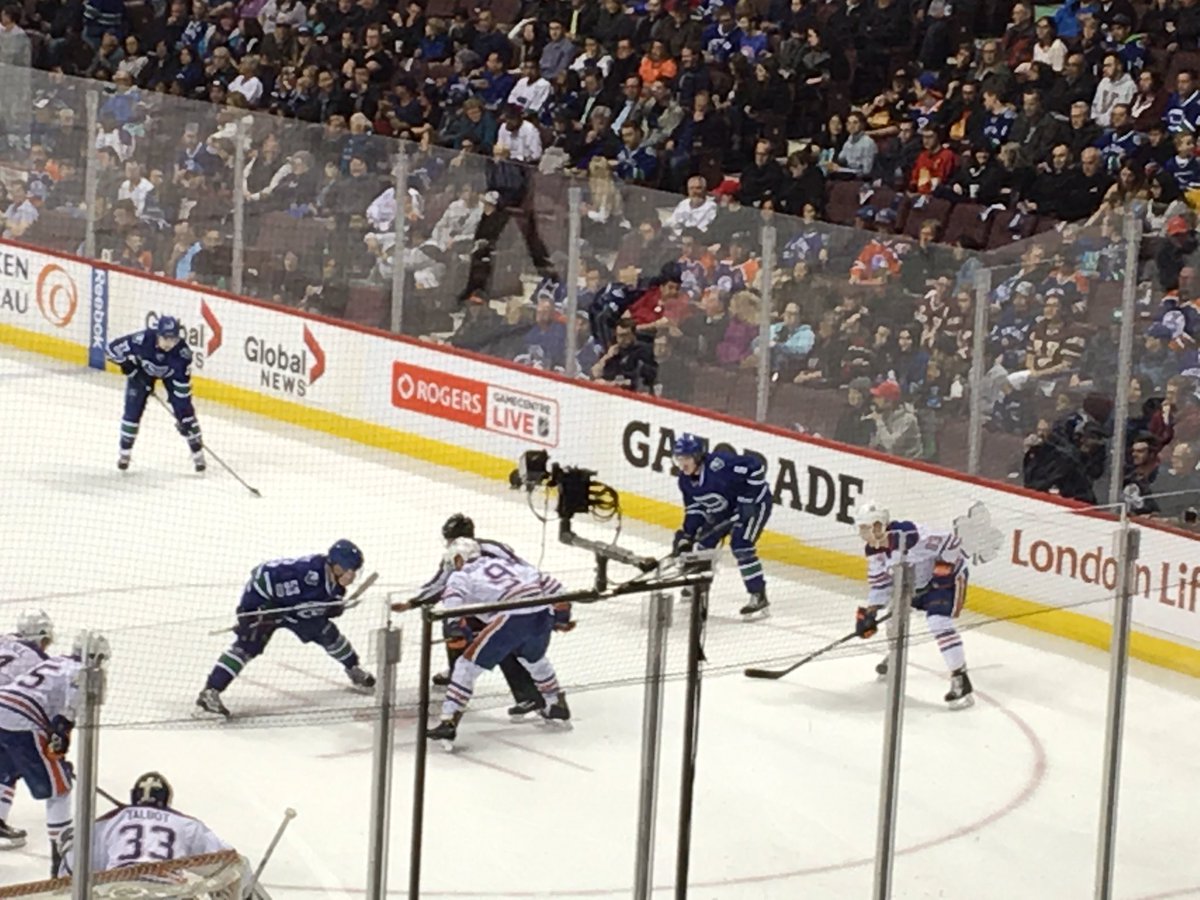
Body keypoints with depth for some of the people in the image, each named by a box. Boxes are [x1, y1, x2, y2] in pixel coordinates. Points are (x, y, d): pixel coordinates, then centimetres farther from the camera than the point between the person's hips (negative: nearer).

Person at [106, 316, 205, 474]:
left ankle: (197, 452, 10)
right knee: (133, 409, -6)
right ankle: (124, 452, 13)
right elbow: (114, 348, -27)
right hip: (143, 370, 0)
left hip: (171, 373, 0)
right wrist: (130, 367, -23)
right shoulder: (143, 340, -41)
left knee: (184, 410, -6)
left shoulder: (182, 351, -38)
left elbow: (182, 384, -30)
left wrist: (183, 412, -30)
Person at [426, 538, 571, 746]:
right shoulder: (507, 564, 30)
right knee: (534, 658, 38)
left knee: (467, 665, 1)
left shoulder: (461, 575, 16)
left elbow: (453, 596, -8)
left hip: (512, 619, -6)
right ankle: (557, 705, 49)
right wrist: (561, 608, 32)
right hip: (543, 615, 6)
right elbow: (546, 581, 25)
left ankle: (448, 722, -10)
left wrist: (456, 625, -15)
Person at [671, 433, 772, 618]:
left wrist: (748, 500, -29)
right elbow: (695, 507, 5)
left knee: (740, 545, -22)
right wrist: (686, 533, -8)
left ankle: (759, 596, -14)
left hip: (754, 503, -9)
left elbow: (756, 468, -31)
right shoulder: (686, 480, -7)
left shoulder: (718, 464, -34)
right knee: (703, 544, 8)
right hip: (722, 511, 9)